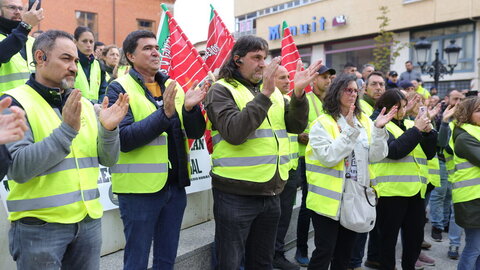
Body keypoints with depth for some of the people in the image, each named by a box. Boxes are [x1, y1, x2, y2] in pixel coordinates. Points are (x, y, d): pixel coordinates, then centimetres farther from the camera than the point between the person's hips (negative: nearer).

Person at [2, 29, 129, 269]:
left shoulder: (84, 104, 8)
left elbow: (108, 159, 5)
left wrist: (108, 129, -13)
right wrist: (66, 130, -25)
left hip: (89, 220, 5)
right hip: (39, 225, -5)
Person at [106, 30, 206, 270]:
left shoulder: (173, 87, 8)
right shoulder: (120, 88, -7)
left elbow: (195, 132, 4)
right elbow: (123, 139, -19)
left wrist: (190, 108, -15)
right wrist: (164, 113, -25)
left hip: (175, 185, 5)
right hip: (140, 188, -5)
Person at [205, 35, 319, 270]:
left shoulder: (272, 90, 12)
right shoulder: (221, 90, -7)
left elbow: (296, 126, 4)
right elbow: (234, 133, -22)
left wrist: (298, 93, -11)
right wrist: (264, 94, -24)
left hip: (271, 192, 6)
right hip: (236, 194, -6)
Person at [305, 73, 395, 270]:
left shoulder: (364, 121, 8)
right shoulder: (323, 123, -8)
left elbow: (375, 156, 0)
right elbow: (328, 157, -21)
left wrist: (378, 129, -13)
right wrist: (349, 130, -22)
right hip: (329, 197, -5)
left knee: (345, 252, 19)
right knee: (324, 252, 1)